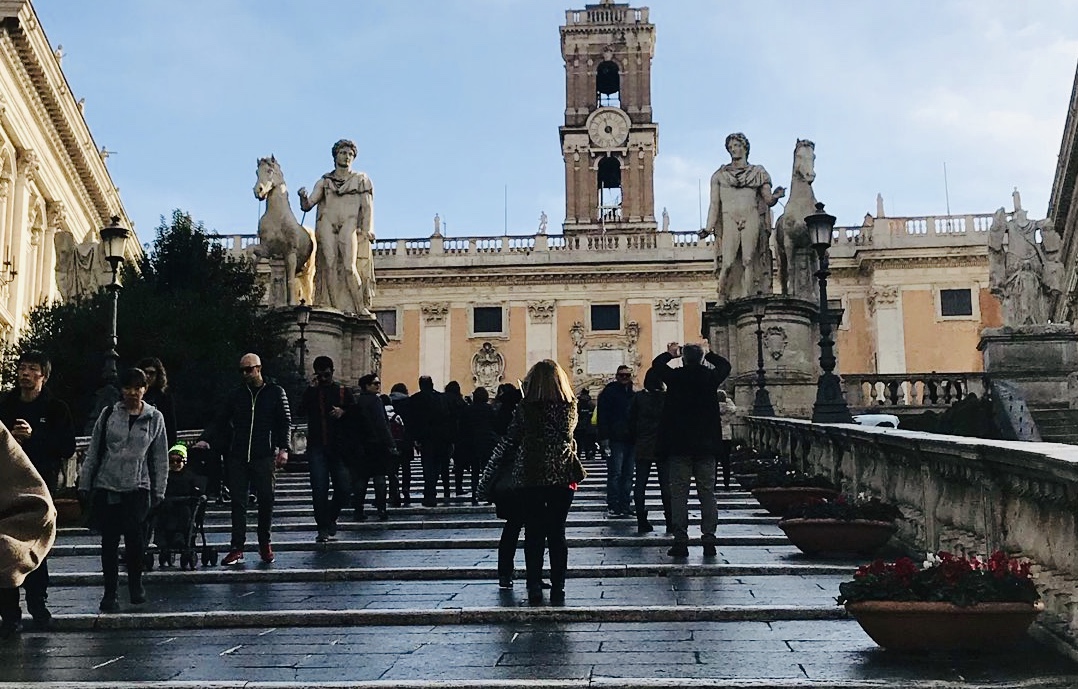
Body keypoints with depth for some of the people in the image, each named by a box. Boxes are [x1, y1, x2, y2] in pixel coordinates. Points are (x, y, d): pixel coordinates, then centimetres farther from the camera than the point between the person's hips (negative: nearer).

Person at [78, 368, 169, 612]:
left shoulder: (155, 418, 4)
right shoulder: (108, 415, 4)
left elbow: (161, 458, 7)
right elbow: (93, 452, 8)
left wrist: (159, 491, 4)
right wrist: (84, 484, 6)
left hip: (138, 488, -1)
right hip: (106, 487, 1)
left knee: (135, 539, -5)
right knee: (109, 541, 4)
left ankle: (135, 582, 21)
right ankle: (109, 592, 14)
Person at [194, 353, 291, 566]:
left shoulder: (275, 392, 6)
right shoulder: (237, 394, 13)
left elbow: (285, 422, 3)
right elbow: (220, 421, 11)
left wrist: (283, 448, -8)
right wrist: (205, 439, -4)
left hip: (264, 456, -2)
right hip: (237, 456, 2)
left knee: (266, 500, -1)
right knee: (238, 502, 1)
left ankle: (265, 545, 14)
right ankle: (237, 548, 3)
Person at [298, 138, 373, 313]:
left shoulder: (361, 180, 17)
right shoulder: (324, 182, 19)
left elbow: (367, 207, 8)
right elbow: (307, 206, 15)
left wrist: (367, 231, -6)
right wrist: (303, 197, -8)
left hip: (349, 225, -2)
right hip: (327, 224, 2)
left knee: (349, 267, -18)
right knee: (330, 266, -12)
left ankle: (361, 308, -16)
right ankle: (337, 309, -15)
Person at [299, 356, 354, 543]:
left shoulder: (343, 392, 10)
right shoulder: (311, 392, 9)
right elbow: (301, 410, -8)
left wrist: (343, 412, -9)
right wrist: (311, 389, -14)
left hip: (338, 448, 1)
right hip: (317, 448, -1)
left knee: (344, 488, -3)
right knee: (319, 489, -5)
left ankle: (331, 518, 22)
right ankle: (323, 528, 1)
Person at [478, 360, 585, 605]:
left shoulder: (525, 407, -5)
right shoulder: (570, 406, 0)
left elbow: (507, 443, -3)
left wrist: (487, 476, 2)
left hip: (528, 477, -1)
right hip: (561, 476, 1)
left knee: (533, 535, 6)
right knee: (557, 534, 8)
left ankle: (534, 589, 4)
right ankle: (557, 590, 8)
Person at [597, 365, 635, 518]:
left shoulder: (632, 394, 16)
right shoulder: (609, 392, -2)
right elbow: (603, 416, -8)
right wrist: (604, 438, -16)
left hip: (630, 440, 6)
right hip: (615, 440, -6)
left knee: (628, 475, 7)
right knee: (615, 474, -6)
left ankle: (624, 506, 12)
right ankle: (612, 507, -4)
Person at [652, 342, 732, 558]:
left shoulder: (676, 377, -6)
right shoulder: (711, 377, -1)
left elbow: (657, 363, 13)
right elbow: (725, 365, 22)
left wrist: (670, 354, 29)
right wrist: (707, 353, 31)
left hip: (679, 445, -2)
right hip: (707, 445, 2)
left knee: (679, 494, 1)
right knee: (707, 493, 6)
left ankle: (680, 541, -2)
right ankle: (709, 540, 4)